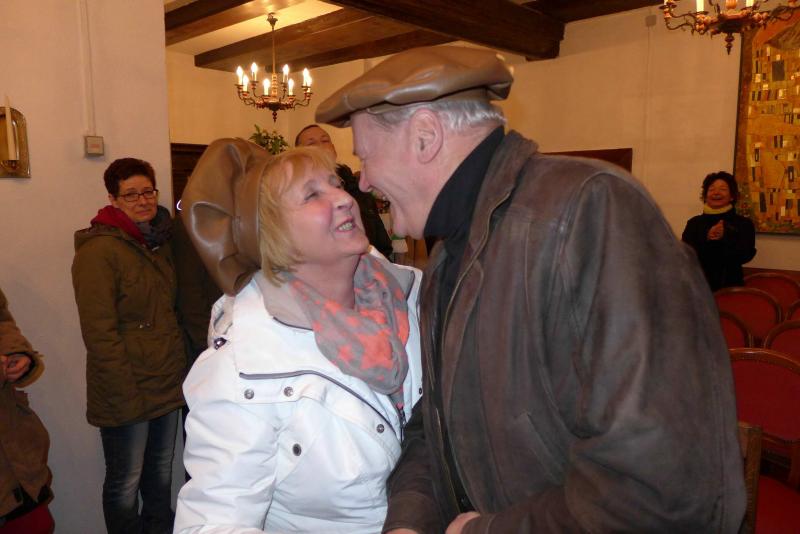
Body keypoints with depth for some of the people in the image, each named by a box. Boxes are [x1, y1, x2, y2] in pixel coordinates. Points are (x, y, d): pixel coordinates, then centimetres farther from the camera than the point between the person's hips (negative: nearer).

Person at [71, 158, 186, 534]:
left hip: (168, 385, 7)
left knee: (161, 471, 20)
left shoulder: (158, 243, 11)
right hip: (128, 393, -7)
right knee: (126, 482, 10)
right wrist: (127, 397, -19)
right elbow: (100, 334, -18)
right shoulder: (98, 251, -14)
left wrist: (180, 371, 10)